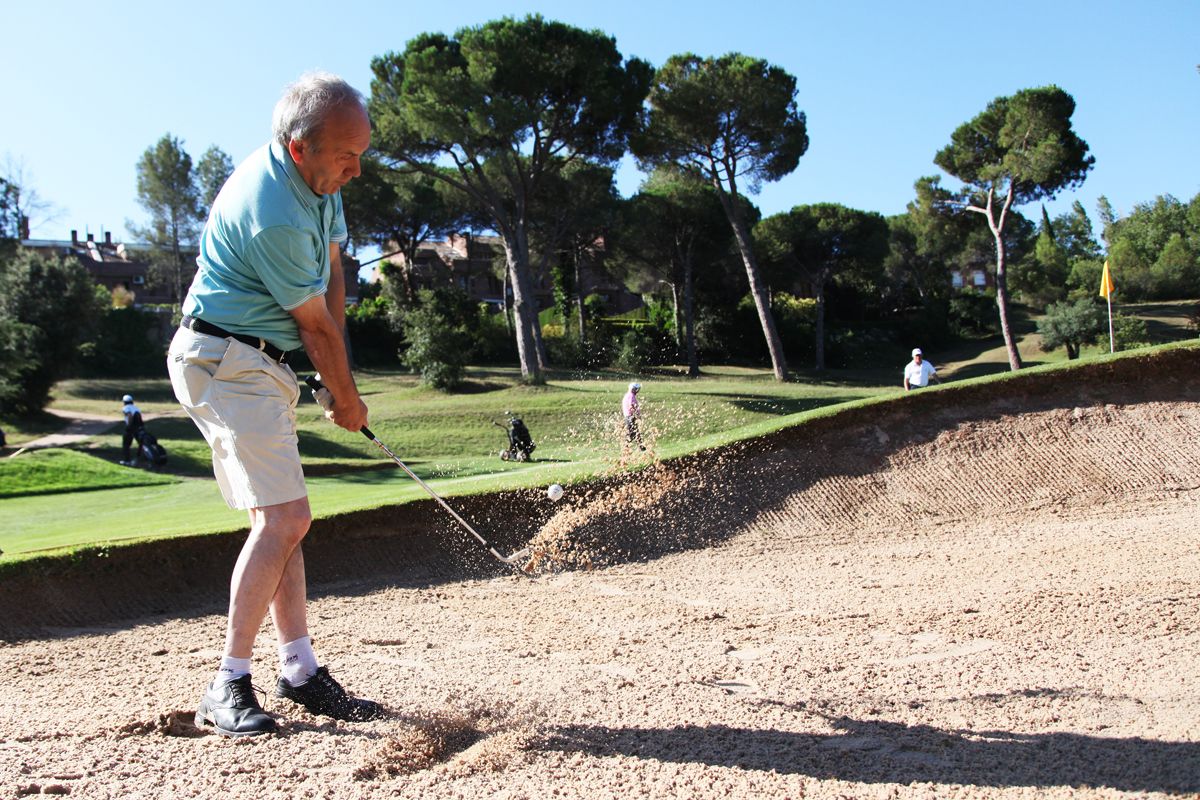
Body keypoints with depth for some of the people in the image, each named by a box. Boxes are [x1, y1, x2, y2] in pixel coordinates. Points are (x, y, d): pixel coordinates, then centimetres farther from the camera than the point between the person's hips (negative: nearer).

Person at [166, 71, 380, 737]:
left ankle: (300, 671, 13)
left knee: (279, 518, 8)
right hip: (225, 361, -10)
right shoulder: (272, 217, -26)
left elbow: (332, 277, 14)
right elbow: (316, 324, -14)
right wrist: (347, 397, 1)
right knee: (284, 516, -16)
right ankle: (227, 687, -7)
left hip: (263, 364, 10)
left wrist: (337, 380, 8)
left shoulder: (320, 177, 5)